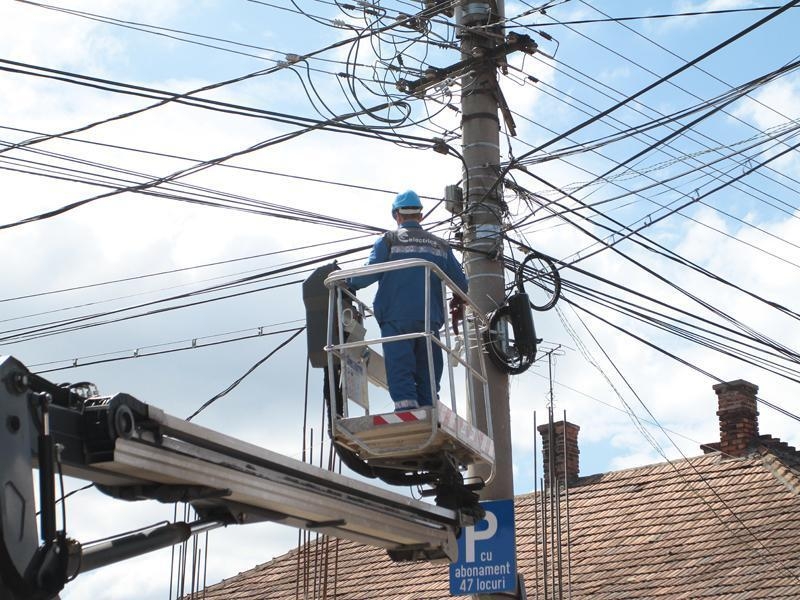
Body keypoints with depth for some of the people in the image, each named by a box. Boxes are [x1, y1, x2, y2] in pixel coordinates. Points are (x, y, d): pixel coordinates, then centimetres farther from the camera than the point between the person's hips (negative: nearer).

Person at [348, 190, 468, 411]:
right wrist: (458, 302, 33)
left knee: (401, 376, -7)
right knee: (427, 379, 8)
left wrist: (347, 282, 12)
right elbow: (461, 282, 12)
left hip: (396, 320, -3)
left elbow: (370, 274, -7)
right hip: (430, 320, 3)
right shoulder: (440, 245, 14)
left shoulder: (388, 240, 4)